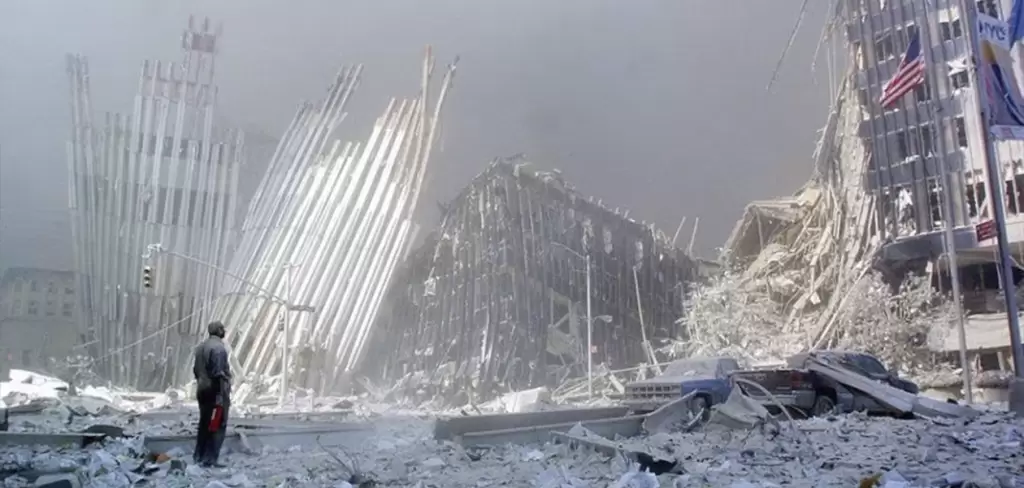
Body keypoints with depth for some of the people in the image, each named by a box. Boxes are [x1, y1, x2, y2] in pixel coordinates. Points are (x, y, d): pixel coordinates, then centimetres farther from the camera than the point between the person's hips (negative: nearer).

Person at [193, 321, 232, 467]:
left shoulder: (200, 347, 12)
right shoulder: (218, 347, -16)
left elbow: (196, 369, 16)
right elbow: (218, 373, -21)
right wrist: (221, 394, -19)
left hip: (203, 390, 9)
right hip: (215, 391, -9)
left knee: (204, 423, 16)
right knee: (218, 425, -4)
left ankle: (199, 455, 22)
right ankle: (211, 458, -6)